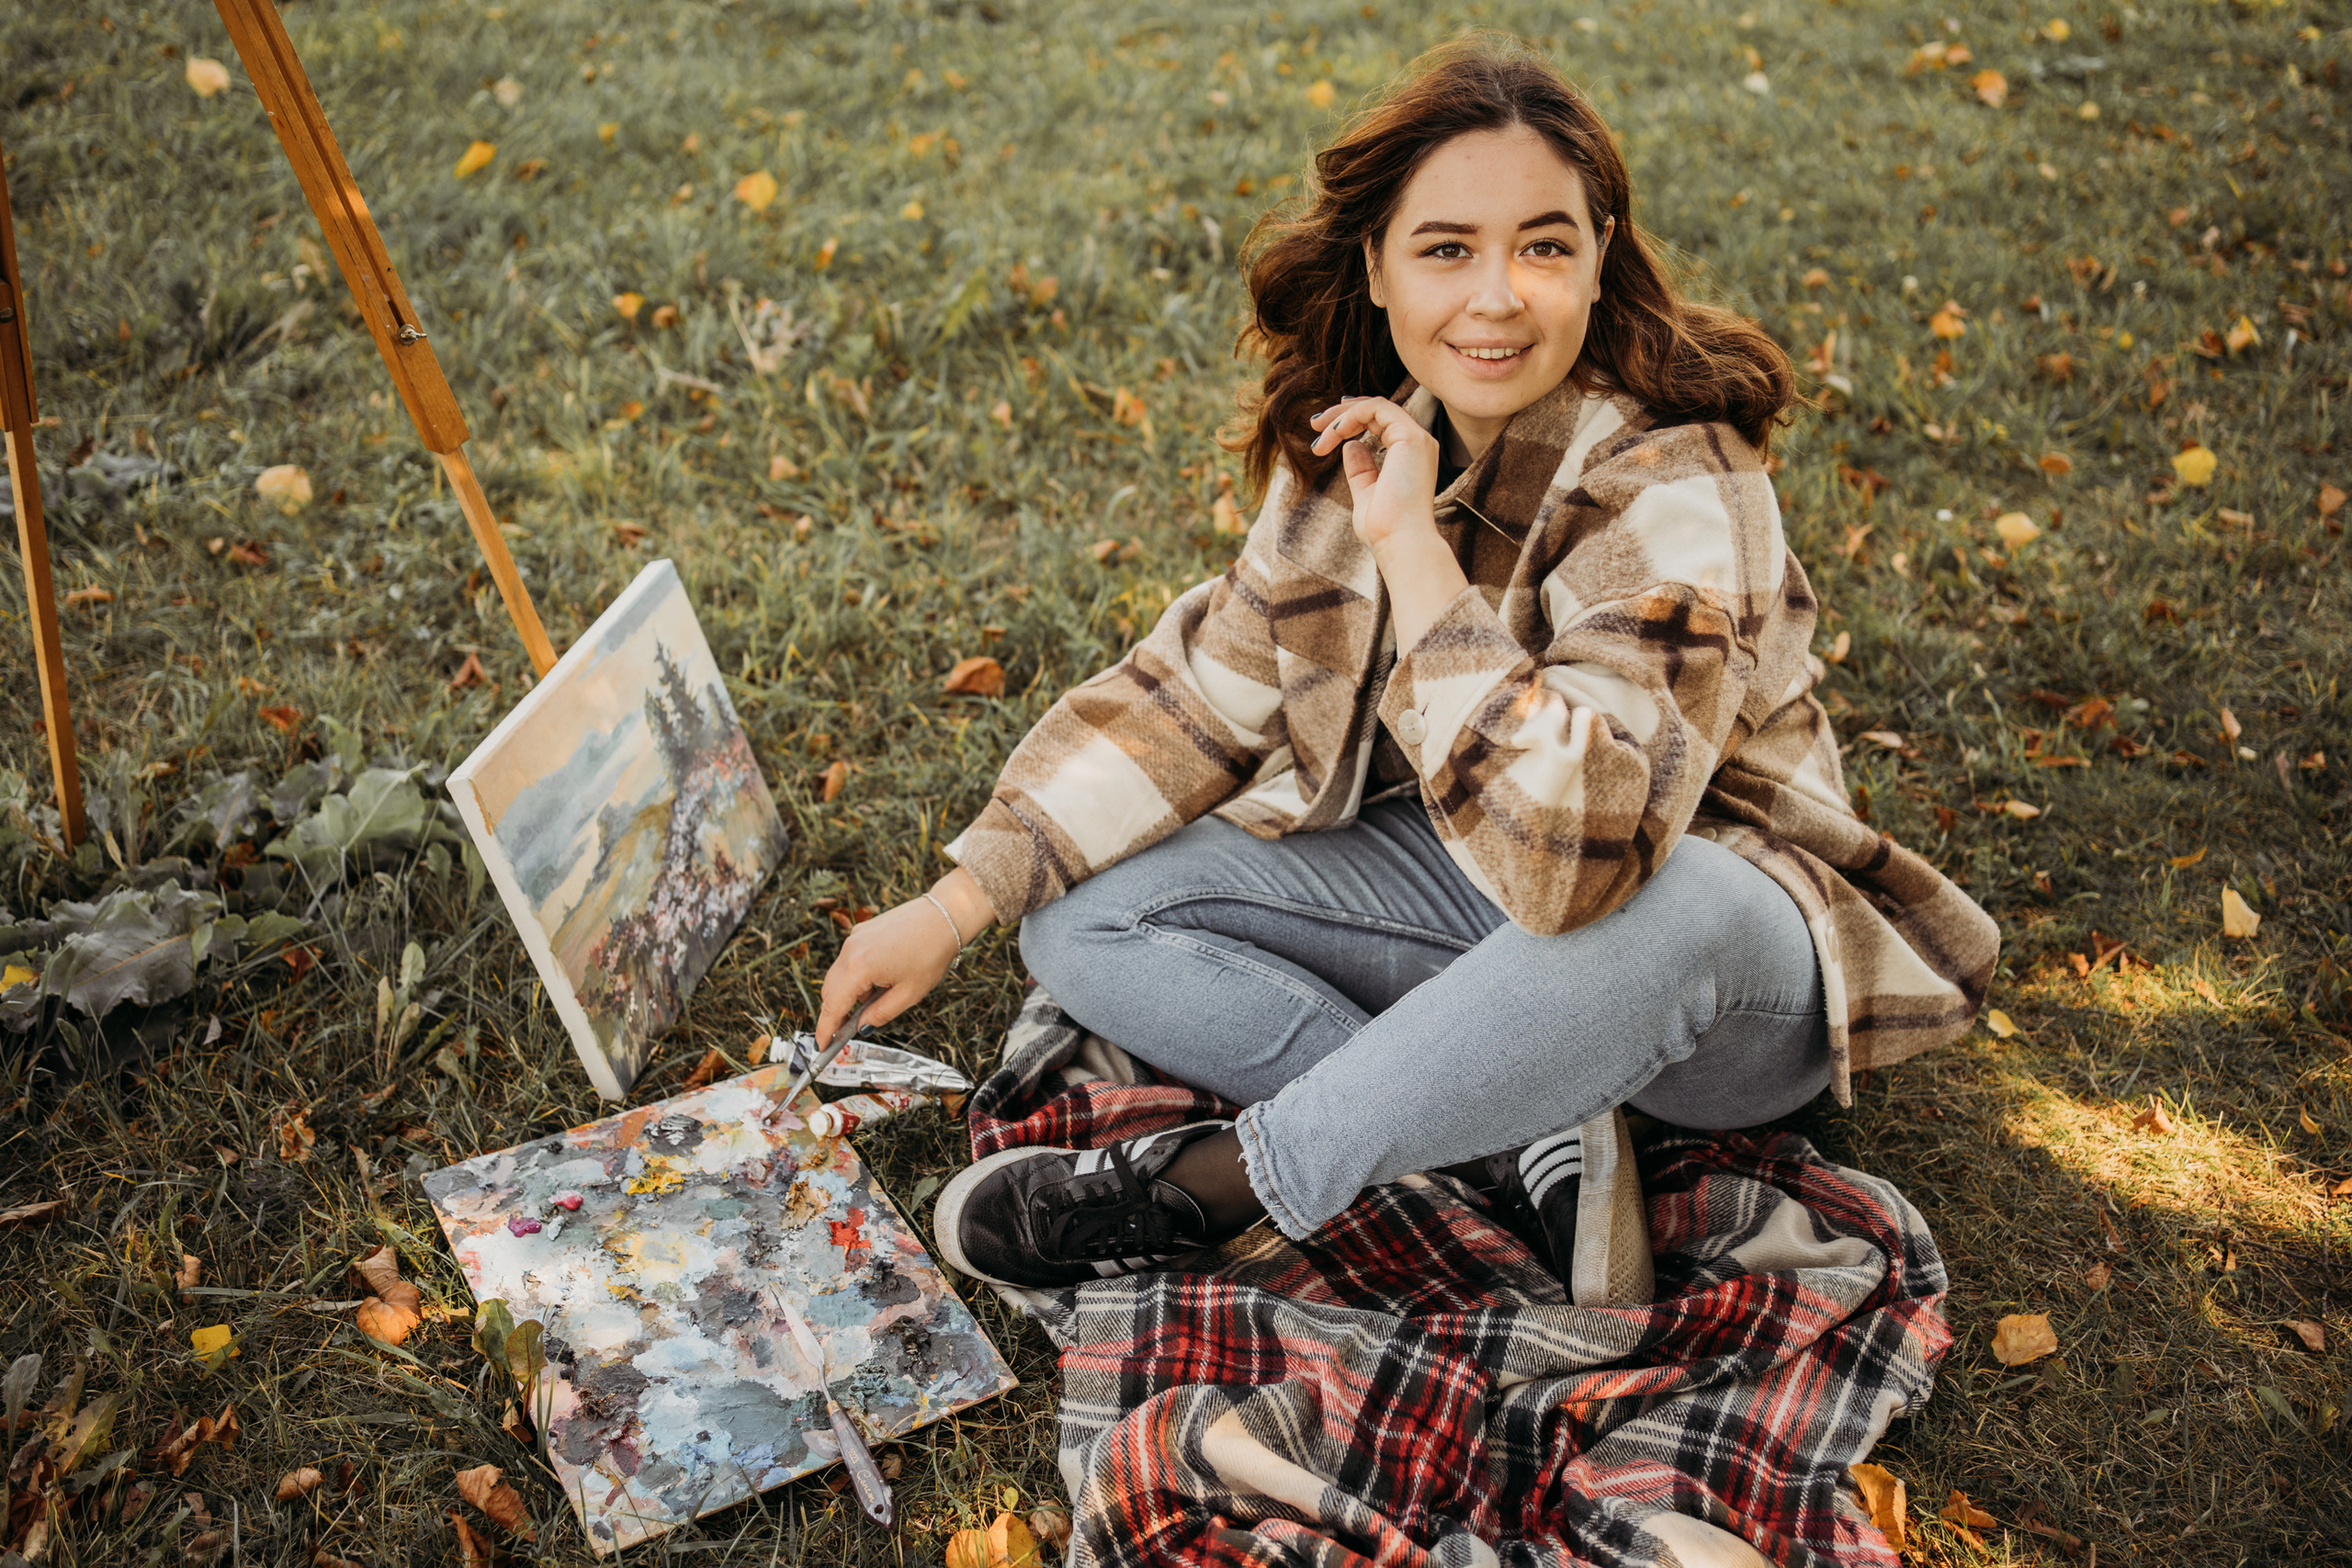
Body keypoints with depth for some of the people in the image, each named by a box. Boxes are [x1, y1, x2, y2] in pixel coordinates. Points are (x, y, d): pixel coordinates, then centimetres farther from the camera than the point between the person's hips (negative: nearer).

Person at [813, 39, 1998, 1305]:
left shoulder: (1675, 496, -26)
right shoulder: (1367, 435, -6)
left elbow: (1575, 849, -40)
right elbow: (1205, 688, 1)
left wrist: (1411, 547, -35)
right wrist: (959, 902, -4)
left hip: (1728, 971, -6)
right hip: (1467, 887, 6)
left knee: (1669, 913, -42)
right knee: (1083, 919, -8)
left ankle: (1232, 1177, -22)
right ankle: (1523, 1145, -16)